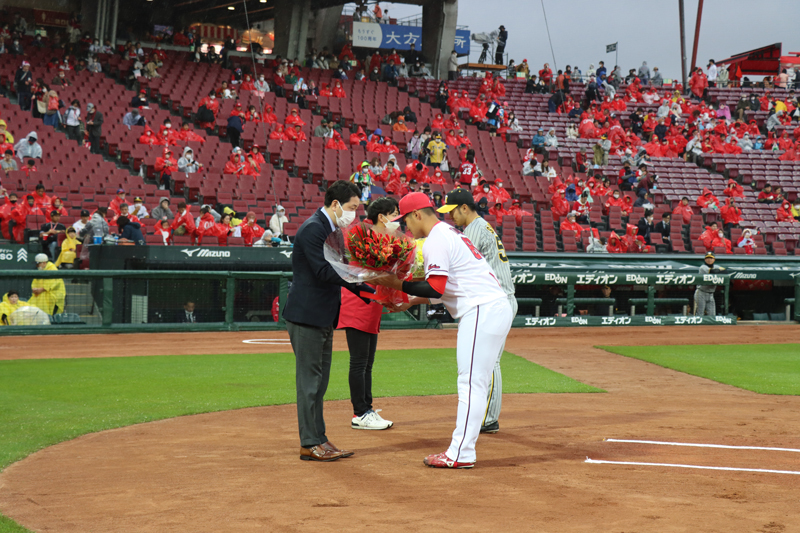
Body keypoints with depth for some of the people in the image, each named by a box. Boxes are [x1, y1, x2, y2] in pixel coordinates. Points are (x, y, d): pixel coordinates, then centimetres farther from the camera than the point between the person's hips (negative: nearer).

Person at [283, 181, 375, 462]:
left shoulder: (331, 230, 15)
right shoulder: (313, 229, -15)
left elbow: (338, 273, 16)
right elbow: (324, 272, -23)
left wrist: (370, 291, 5)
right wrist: (363, 278, -24)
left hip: (323, 317, 10)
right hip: (306, 316, -10)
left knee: (318, 381, 13)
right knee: (309, 379, -4)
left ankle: (318, 439, 19)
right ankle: (310, 444, 1)